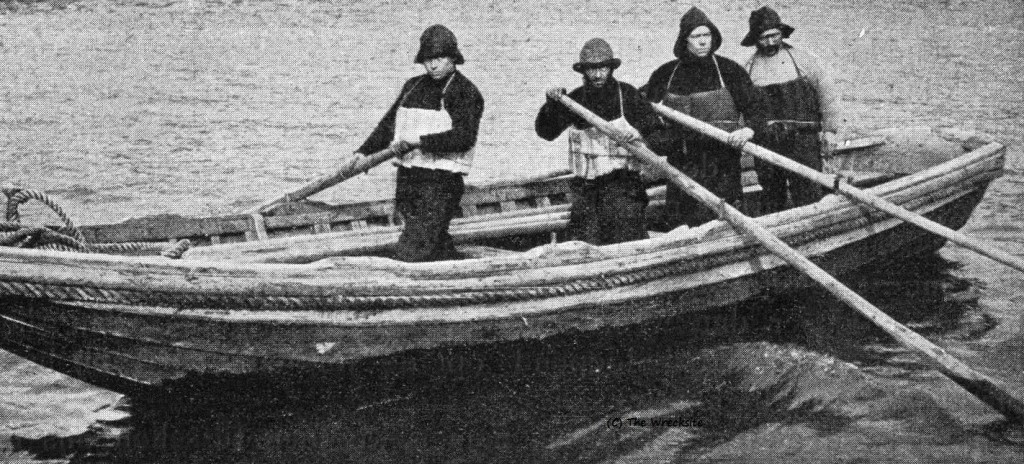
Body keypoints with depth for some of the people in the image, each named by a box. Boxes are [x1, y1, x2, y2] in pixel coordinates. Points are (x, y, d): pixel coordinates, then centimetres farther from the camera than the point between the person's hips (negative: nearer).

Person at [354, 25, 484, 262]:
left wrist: (422, 141, -22)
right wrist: (363, 152, 10)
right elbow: (389, 124, 22)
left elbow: (464, 137, -17)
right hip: (407, 179, 7)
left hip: (441, 182, -7)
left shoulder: (466, 93, -4)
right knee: (438, 245, 11)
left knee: (409, 253, -14)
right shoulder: (413, 87, 17)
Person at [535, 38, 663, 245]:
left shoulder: (626, 94, -1)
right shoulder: (576, 98, 4)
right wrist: (552, 104, -14)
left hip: (621, 180, -3)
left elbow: (654, 124, 1)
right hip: (585, 183, 3)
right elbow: (546, 132, 2)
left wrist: (639, 131, -21)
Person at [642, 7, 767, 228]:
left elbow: (754, 109, 0)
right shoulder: (666, 74, 9)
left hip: (721, 166, -3)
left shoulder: (729, 70, 3)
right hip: (681, 164, 3)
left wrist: (748, 129, -20)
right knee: (678, 226, 4)